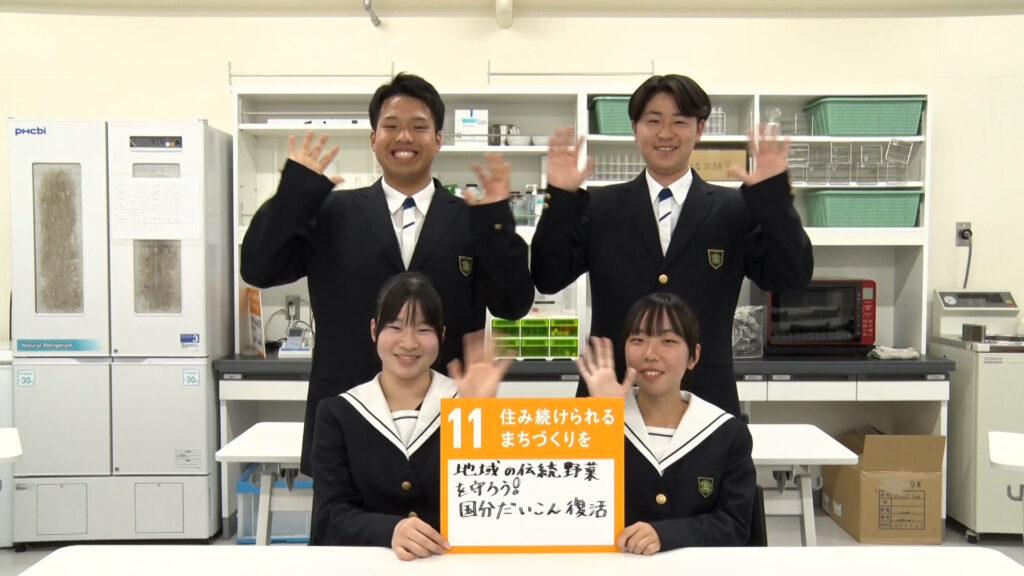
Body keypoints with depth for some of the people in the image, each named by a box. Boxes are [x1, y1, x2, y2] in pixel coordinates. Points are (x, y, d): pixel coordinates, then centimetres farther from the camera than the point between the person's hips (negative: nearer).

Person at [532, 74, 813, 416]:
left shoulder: (735, 209, 4)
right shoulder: (600, 207, 6)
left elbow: (791, 278, -5)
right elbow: (549, 279, -1)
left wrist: (773, 194, -16)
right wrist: (560, 197, -13)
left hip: (706, 401, 0)